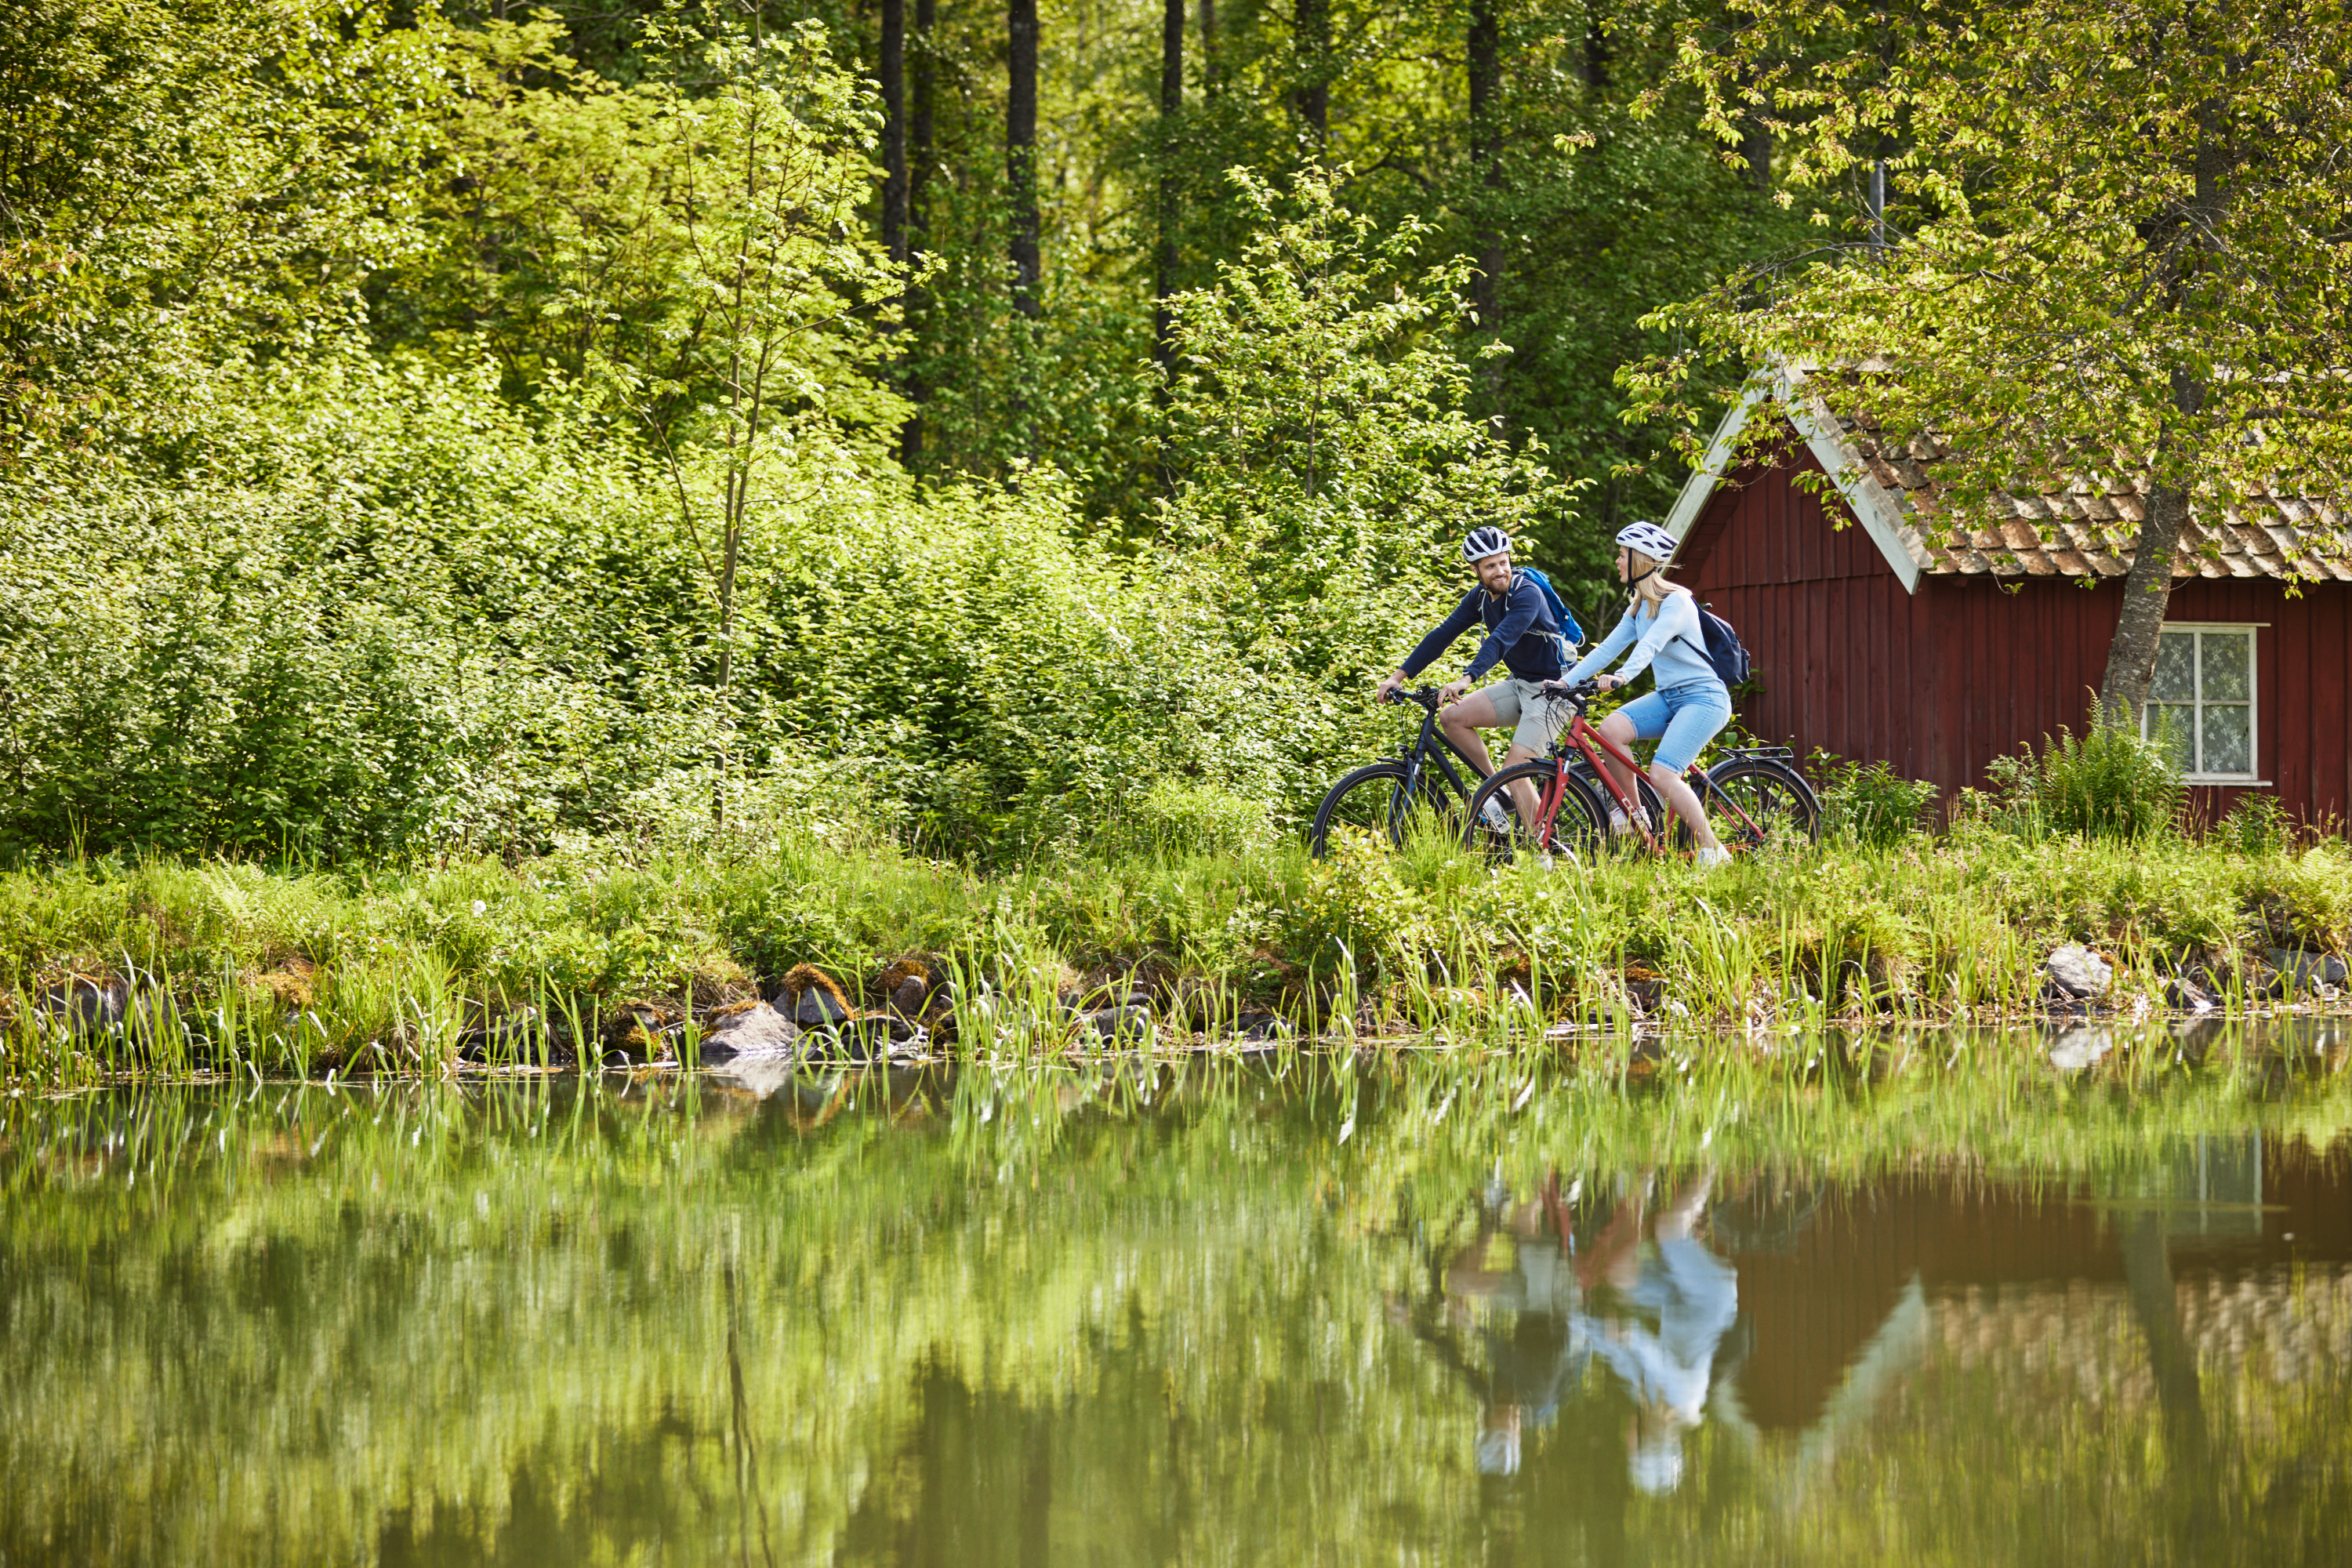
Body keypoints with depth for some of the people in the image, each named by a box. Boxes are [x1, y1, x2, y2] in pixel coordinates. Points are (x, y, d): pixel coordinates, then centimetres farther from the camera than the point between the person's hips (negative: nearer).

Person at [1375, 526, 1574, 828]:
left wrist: (1466, 680, -50)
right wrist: (1399, 676, -6)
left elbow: (1501, 640, -36)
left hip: (1551, 690, -8)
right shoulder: (1480, 597, 2)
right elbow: (1442, 635, 2)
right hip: (1519, 684, 8)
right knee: (1450, 717, -8)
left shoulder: (1527, 594, -22)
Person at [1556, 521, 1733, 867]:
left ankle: (1712, 851, -12)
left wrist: (1621, 677, -50)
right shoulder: (1639, 608, 11)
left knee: (1662, 774, -23)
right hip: (1668, 696, 8)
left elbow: (1651, 644, -33)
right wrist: (1565, 682, -1)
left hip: (1704, 698, -8)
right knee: (1610, 728, -17)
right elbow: (1609, 647, 8)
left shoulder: (1676, 602, -17)